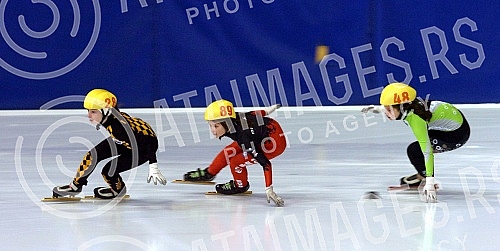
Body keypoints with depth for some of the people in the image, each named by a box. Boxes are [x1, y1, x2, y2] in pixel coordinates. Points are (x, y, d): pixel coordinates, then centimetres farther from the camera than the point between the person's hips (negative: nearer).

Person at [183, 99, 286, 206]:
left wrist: (269, 190, -42)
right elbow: (254, 114, 2)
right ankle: (209, 173, 36)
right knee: (228, 153, 10)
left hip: (275, 142, -8)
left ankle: (241, 186, 16)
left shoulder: (243, 136, -36)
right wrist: (267, 110, 22)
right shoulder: (231, 119, -16)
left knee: (236, 162, -13)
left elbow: (265, 163, -37)